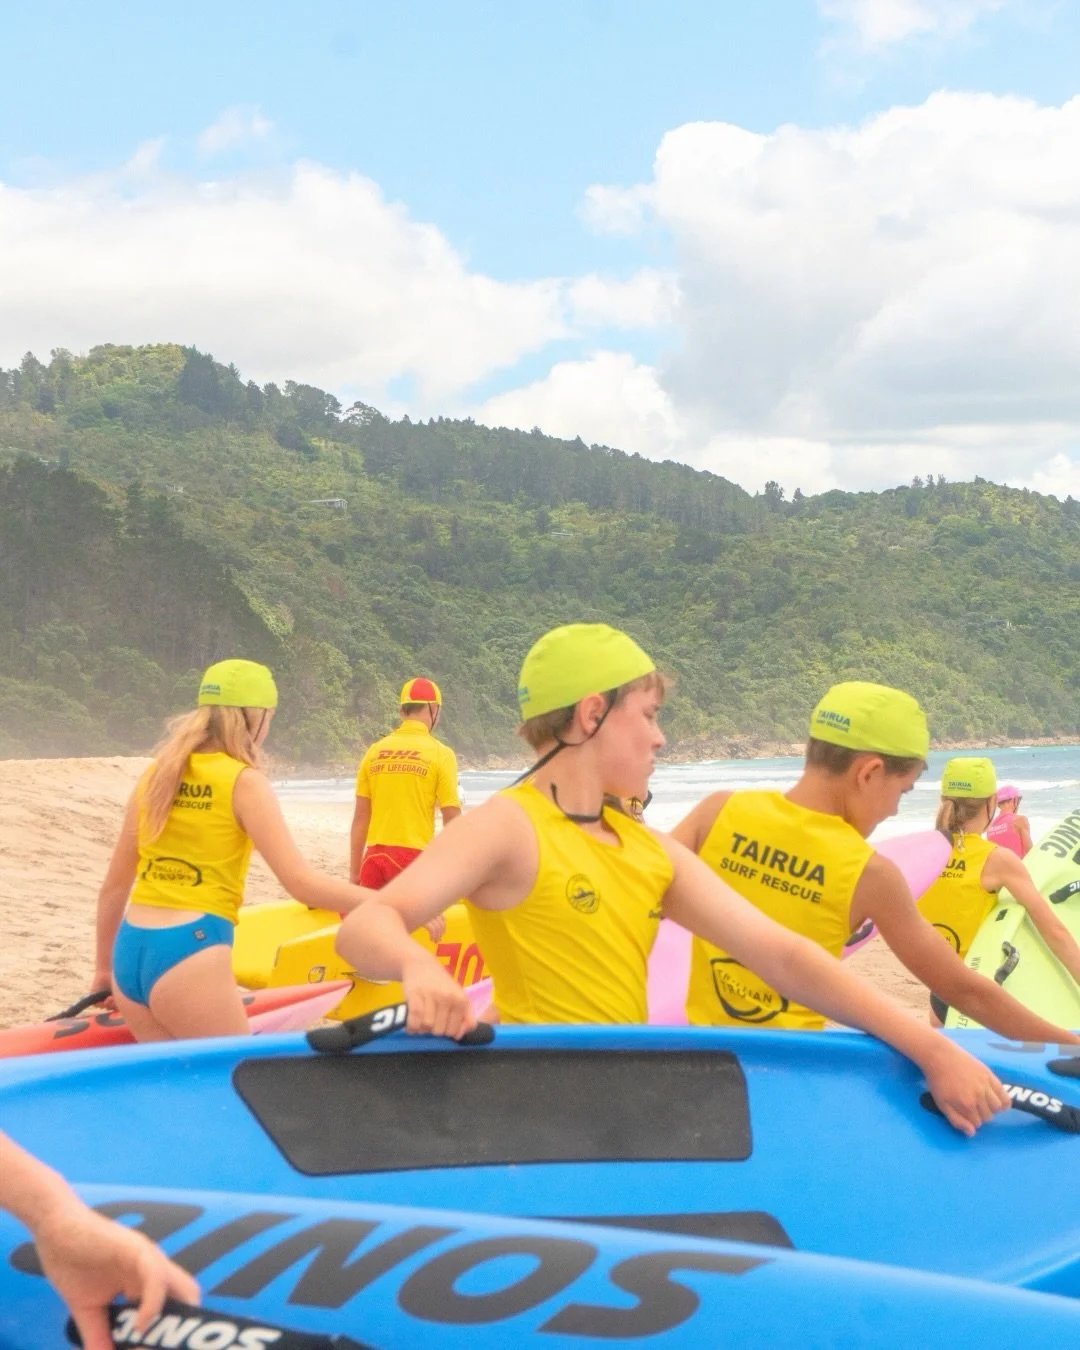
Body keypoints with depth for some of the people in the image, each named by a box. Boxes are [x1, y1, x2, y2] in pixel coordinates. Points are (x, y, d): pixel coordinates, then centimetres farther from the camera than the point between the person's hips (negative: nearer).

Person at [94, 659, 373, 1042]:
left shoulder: (156, 775, 11)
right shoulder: (245, 784, -6)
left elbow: (114, 886, 14)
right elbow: (302, 882, -11)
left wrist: (104, 968, 25)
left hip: (129, 952, 7)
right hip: (189, 953, -7)